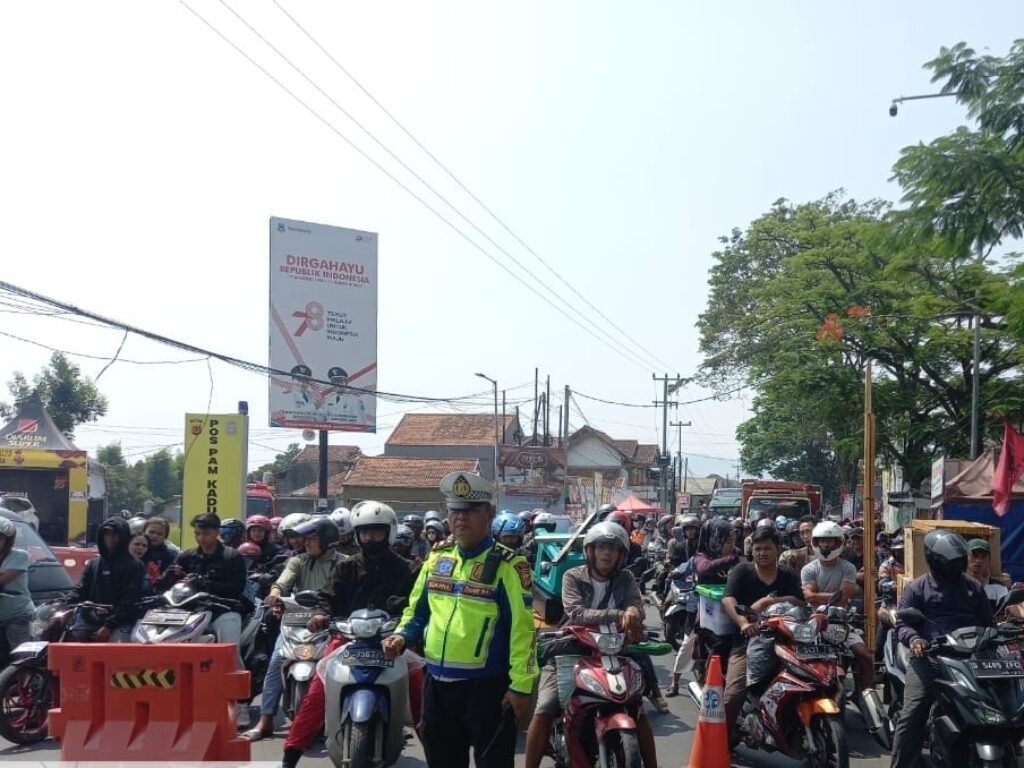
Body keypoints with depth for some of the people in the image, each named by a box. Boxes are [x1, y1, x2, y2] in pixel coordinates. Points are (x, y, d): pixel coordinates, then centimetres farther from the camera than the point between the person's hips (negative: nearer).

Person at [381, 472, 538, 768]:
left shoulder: (508, 565, -9)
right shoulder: (437, 558, 9)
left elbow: (522, 627, -13)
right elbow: (418, 609, 18)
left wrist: (521, 684, -16)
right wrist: (402, 635, -1)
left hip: (487, 686, -6)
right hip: (437, 683, 6)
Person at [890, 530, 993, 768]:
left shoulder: (974, 588, 22)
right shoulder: (917, 588, 11)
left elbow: (987, 623, 24)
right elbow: (903, 621, 4)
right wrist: (913, 639, -18)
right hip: (929, 655, -3)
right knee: (912, 715, -14)